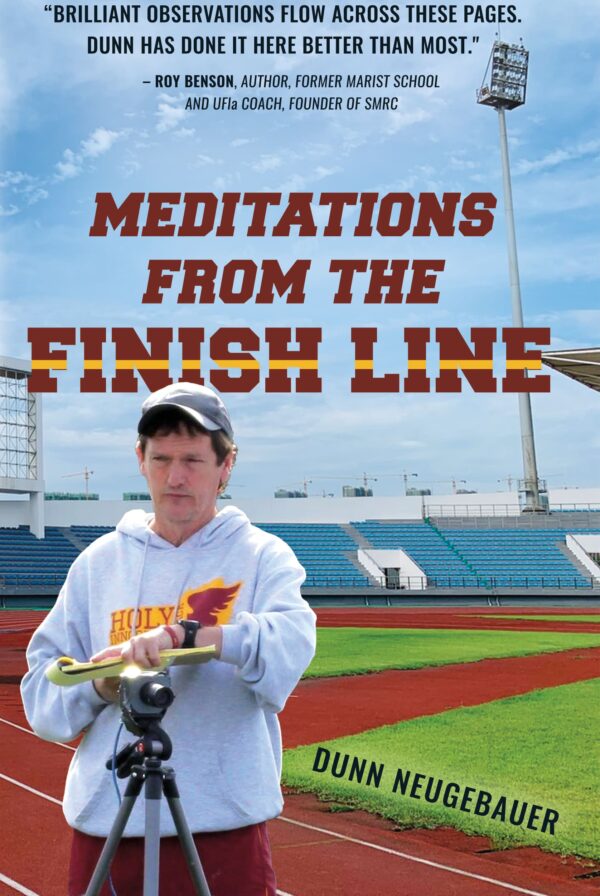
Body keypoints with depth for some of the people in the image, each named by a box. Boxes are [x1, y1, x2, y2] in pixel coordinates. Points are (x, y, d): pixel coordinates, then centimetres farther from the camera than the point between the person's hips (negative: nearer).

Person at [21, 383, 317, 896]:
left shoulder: (262, 556, 1)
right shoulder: (99, 562, 10)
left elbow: (292, 642, -18)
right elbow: (42, 689, 8)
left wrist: (185, 634, -30)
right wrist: (98, 685, -12)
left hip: (225, 827, -2)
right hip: (104, 822, 3)